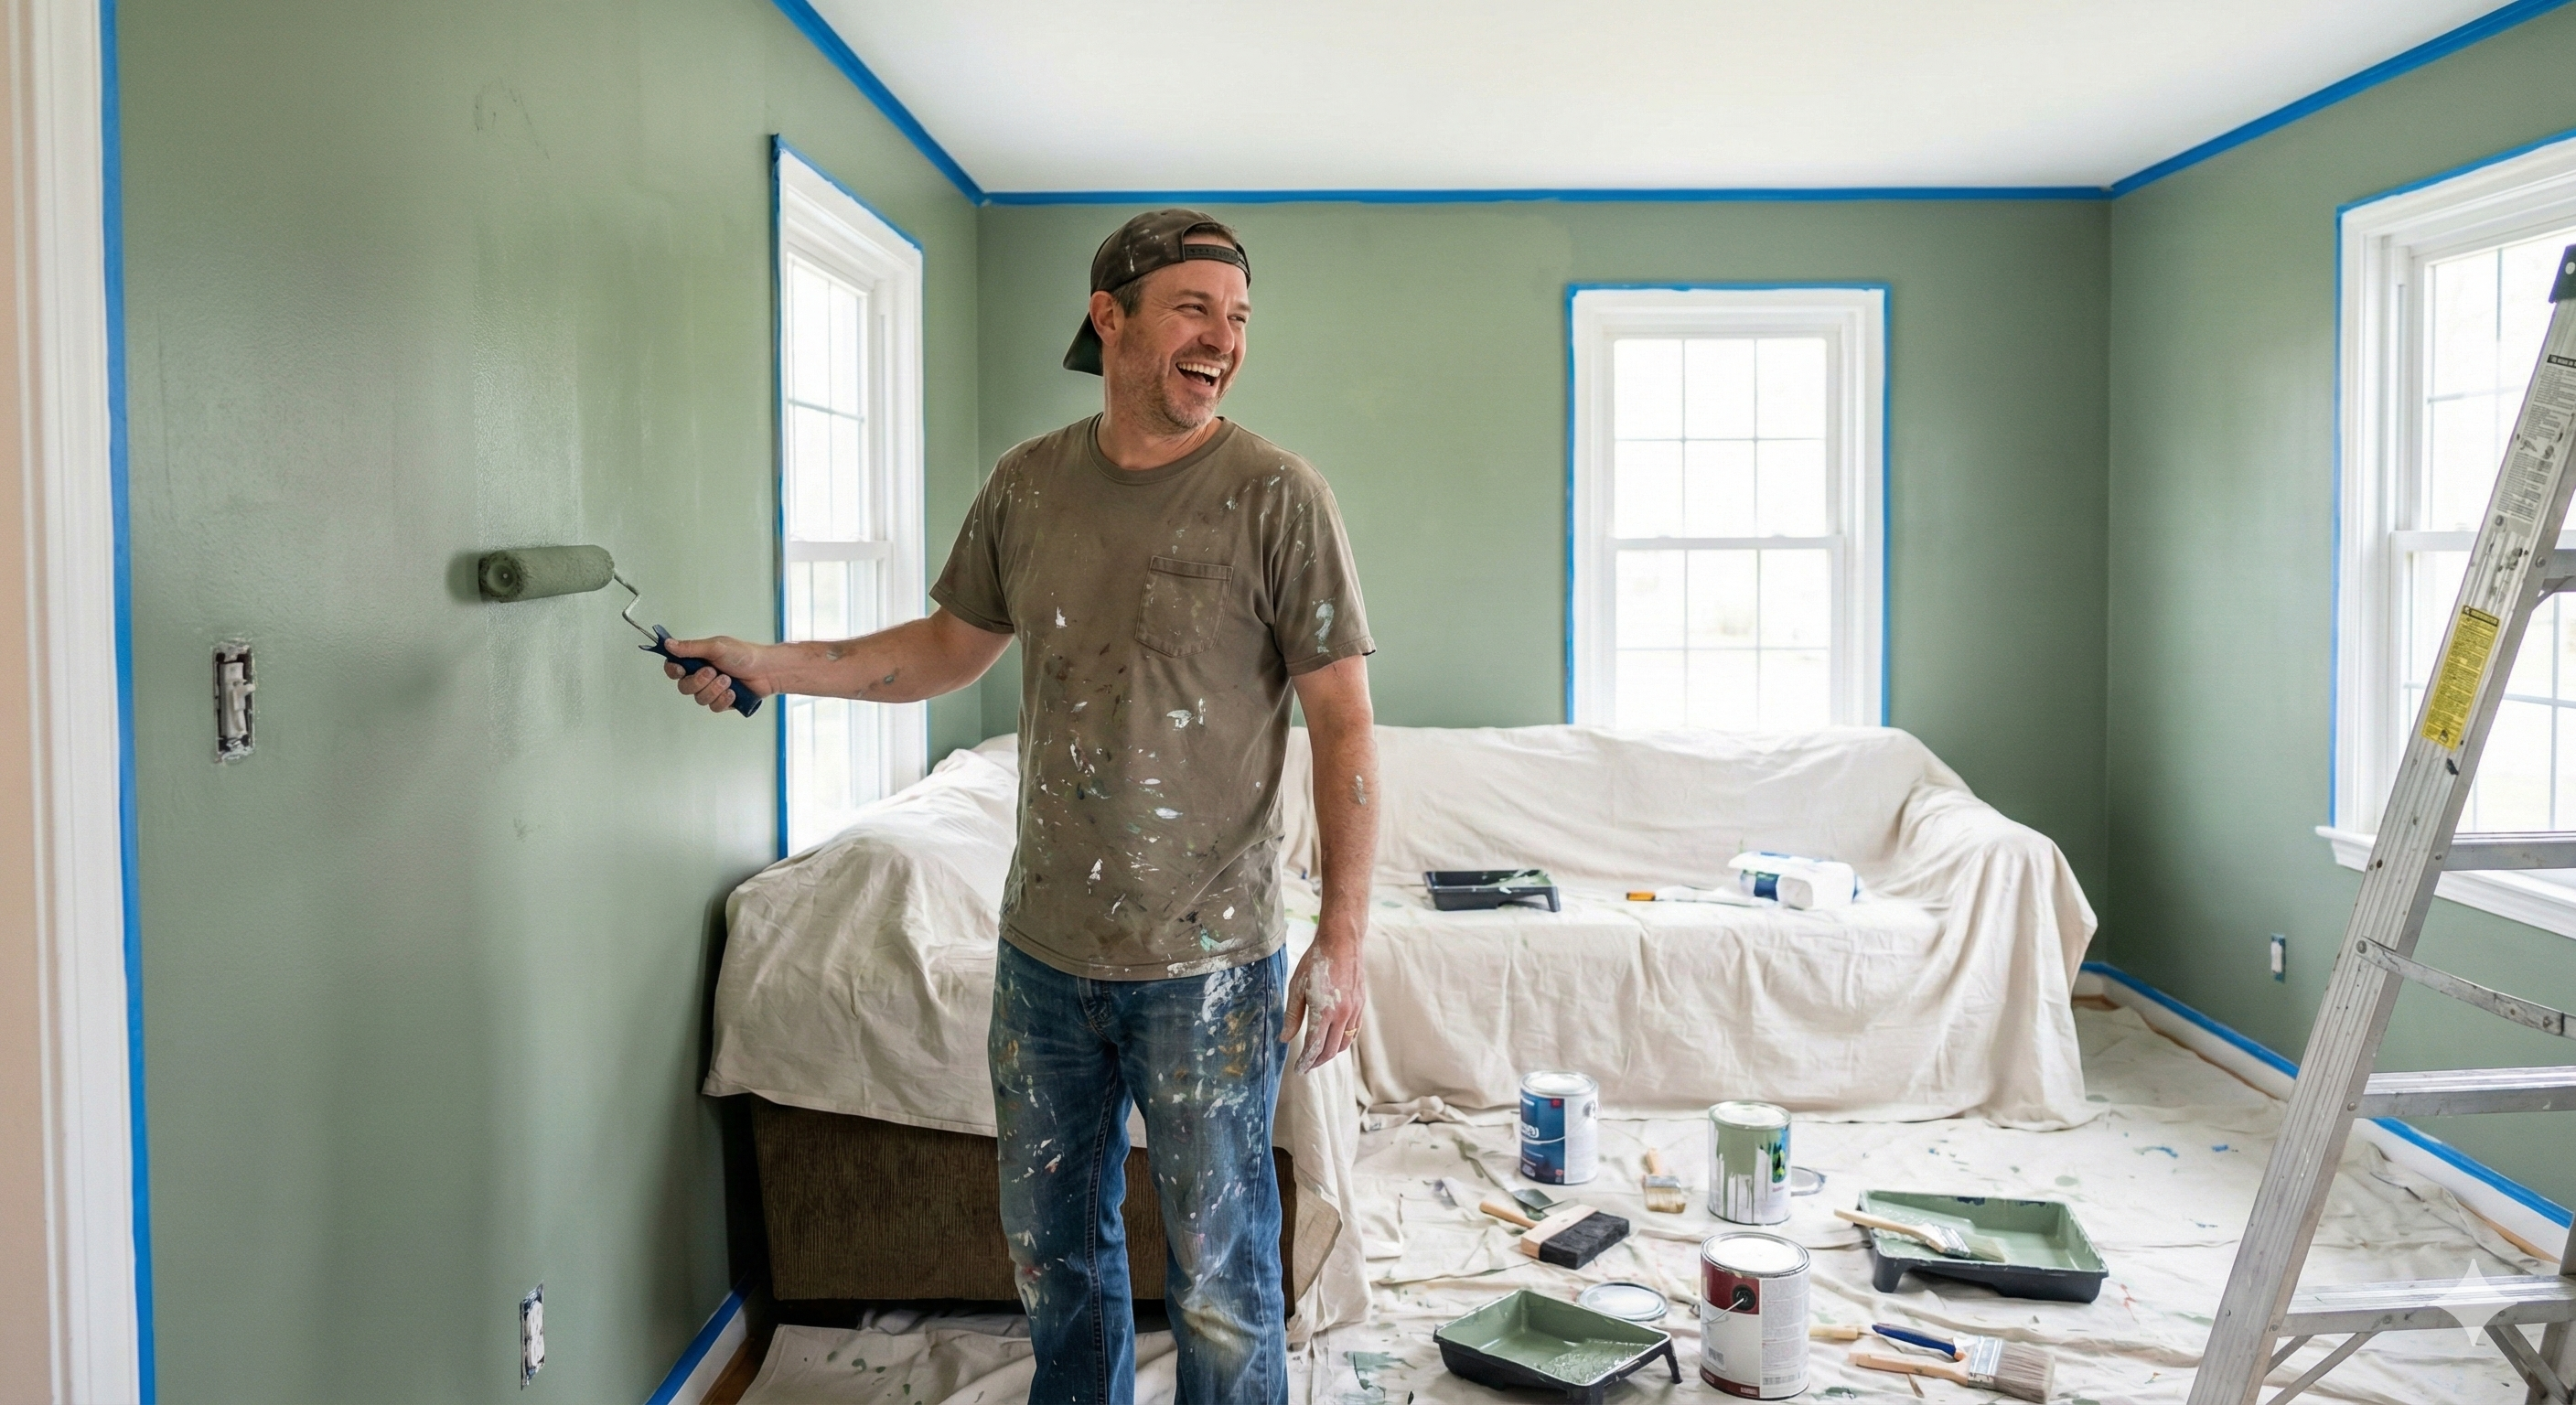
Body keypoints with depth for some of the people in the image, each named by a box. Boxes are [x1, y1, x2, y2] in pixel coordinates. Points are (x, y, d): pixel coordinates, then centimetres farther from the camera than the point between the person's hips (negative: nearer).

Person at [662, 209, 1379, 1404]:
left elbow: (1343, 724, -11)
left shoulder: (1278, 497, -11)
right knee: (1051, 1246, 21)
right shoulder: (1026, 484, 3)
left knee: (1221, 1283, 7)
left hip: (1206, 961, -5)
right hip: (1044, 948, 5)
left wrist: (1342, 937, -15)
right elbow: (951, 646, 16)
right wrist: (772, 667, 7)